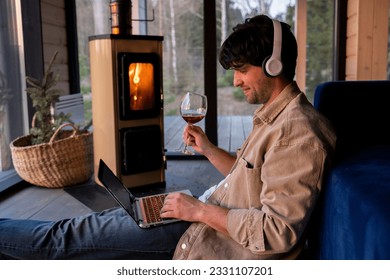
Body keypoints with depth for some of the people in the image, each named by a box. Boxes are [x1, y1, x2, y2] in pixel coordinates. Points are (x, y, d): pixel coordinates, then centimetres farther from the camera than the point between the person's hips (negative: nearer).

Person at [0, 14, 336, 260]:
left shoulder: (297, 133, -24)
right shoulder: (273, 116, 9)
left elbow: (277, 231, -28)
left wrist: (200, 210, -21)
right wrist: (208, 149, 3)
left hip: (219, 240, -9)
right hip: (209, 214, 9)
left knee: (79, 235, 0)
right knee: (96, 224, 11)